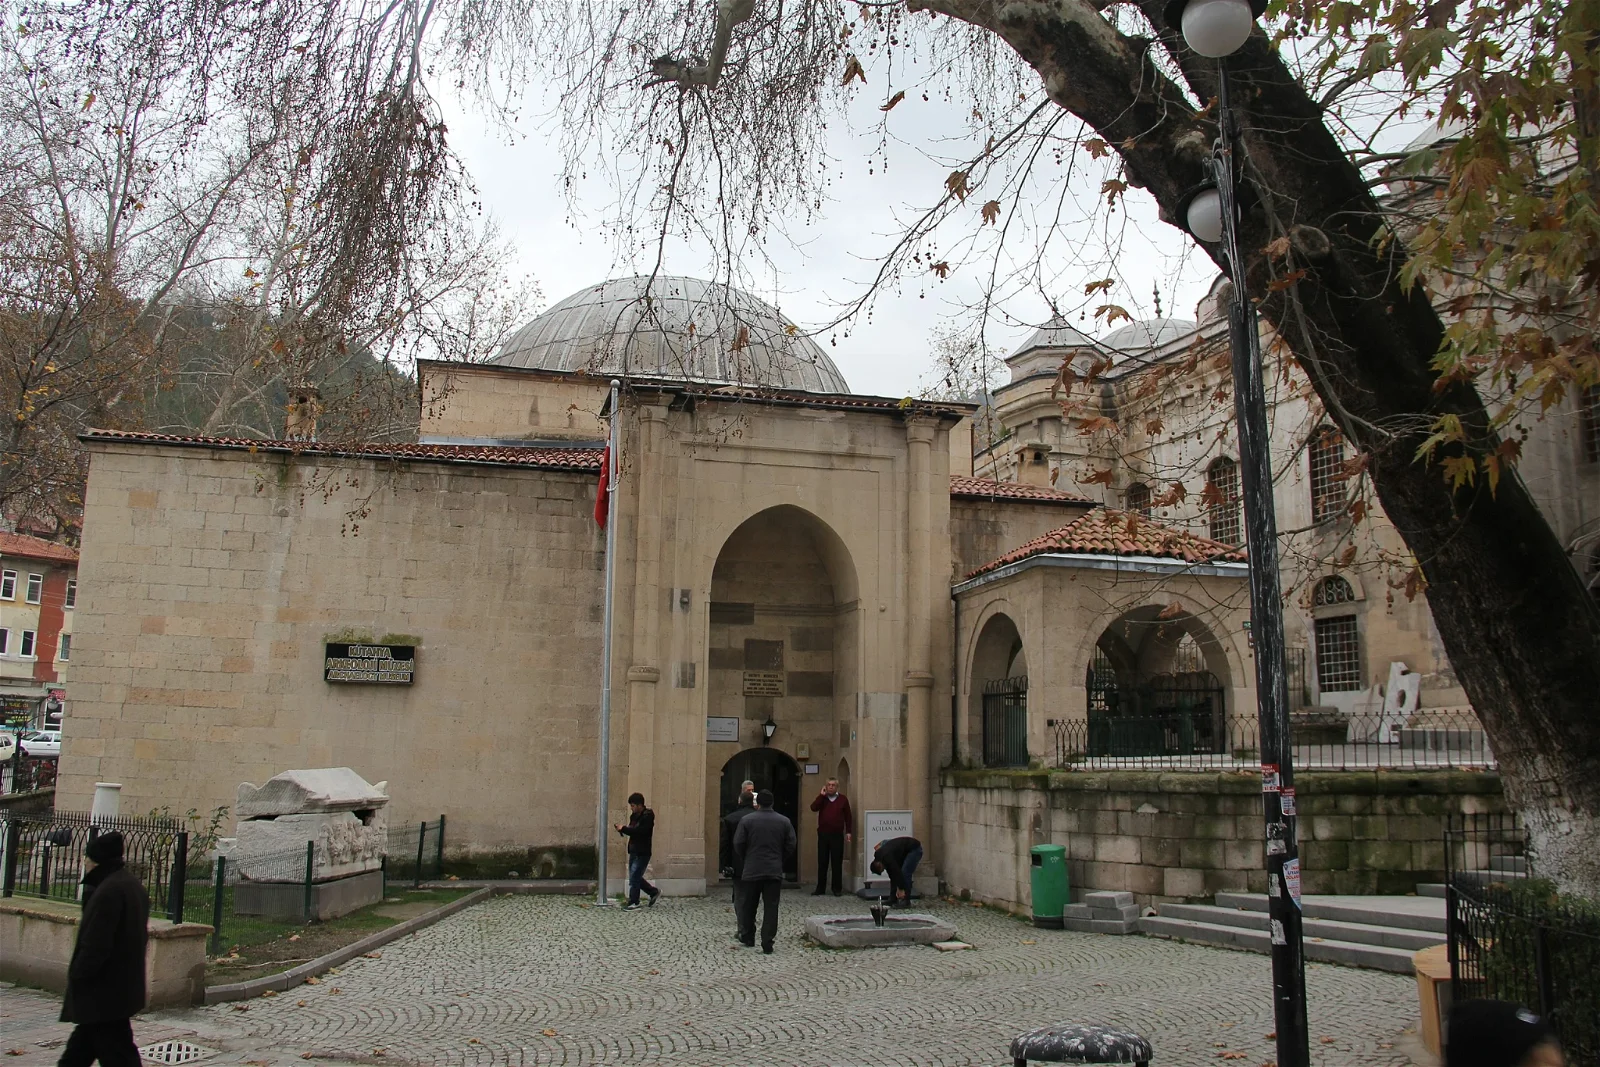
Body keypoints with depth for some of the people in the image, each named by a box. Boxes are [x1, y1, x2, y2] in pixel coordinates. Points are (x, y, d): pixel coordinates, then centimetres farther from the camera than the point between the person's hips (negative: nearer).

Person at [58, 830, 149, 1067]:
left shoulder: (108, 891, -22)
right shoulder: (134, 886, 10)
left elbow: (95, 945, -23)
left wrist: (76, 975, -10)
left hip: (104, 992, -10)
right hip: (124, 987, 10)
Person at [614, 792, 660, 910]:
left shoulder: (648, 816, -15)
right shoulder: (634, 815, 10)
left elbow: (640, 831, -25)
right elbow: (632, 830, 14)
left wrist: (624, 829, -22)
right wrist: (622, 830, -6)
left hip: (642, 853, -9)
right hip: (634, 851, 9)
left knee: (634, 877, -8)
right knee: (636, 877, 13)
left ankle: (633, 904, 0)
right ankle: (654, 892, 28)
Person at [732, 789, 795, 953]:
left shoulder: (746, 820, -5)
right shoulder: (784, 821, 1)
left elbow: (738, 844, -6)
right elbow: (790, 845, 1)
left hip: (751, 870, -1)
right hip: (775, 871, 1)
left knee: (748, 906, 15)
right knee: (771, 907, 3)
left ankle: (748, 938, 24)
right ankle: (767, 944, -1)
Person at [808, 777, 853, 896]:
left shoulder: (843, 799, 4)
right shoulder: (822, 798, 8)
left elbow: (848, 817, 6)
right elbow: (813, 808, -11)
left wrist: (848, 832, 0)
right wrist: (821, 795, -12)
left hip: (837, 835, -1)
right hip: (823, 834, 1)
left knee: (837, 862, 1)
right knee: (822, 862, 4)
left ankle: (837, 889, 8)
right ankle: (820, 888, 10)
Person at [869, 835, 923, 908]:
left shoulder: (886, 857, -27)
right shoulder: (879, 856, -1)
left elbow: (898, 872, -29)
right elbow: (892, 874, 5)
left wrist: (901, 890, -25)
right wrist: (898, 888, 2)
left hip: (914, 849, -10)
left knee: (905, 873, -16)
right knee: (894, 873, 6)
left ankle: (906, 901, -8)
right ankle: (893, 899, 12)